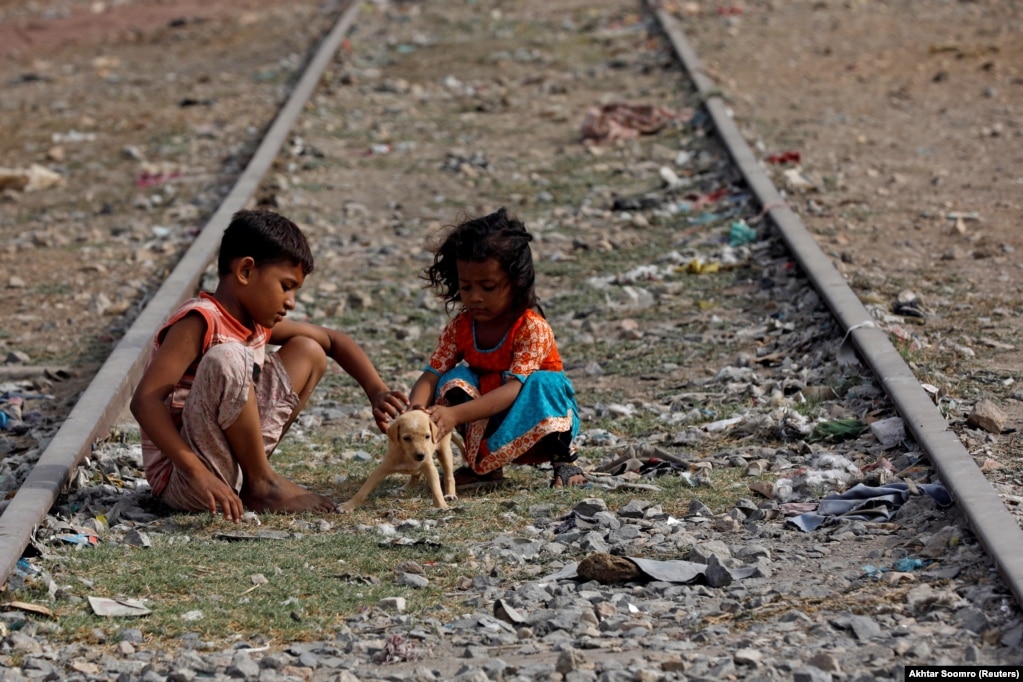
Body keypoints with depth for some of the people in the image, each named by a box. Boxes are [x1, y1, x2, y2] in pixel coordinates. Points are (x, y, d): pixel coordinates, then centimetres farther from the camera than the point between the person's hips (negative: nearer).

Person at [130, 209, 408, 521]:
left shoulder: (259, 322, 8)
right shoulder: (200, 322, -18)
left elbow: (333, 340, 20)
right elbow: (144, 401, -28)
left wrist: (377, 393, 4)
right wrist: (198, 473, -36)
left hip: (230, 463, 9)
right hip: (179, 479, -9)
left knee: (308, 352, 14)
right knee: (227, 358, -32)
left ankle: (253, 472, 4)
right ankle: (261, 483, -13)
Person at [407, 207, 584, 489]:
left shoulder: (532, 328, -24)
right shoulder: (460, 328, -7)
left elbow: (512, 389, -34)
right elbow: (430, 377, -15)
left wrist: (455, 415, -48)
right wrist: (415, 411, -40)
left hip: (538, 426, -4)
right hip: (488, 424, 4)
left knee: (544, 383, -32)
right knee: (455, 380, -19)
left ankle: (564, 460, -12)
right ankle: (483, 464, -11)